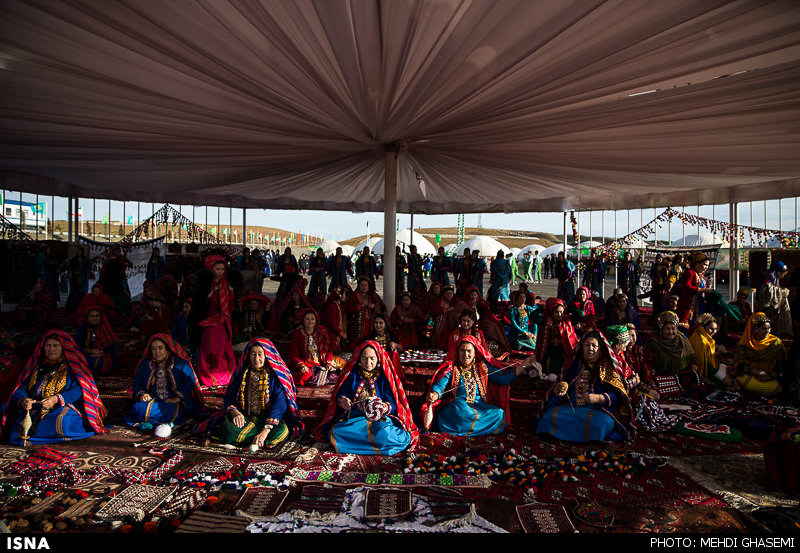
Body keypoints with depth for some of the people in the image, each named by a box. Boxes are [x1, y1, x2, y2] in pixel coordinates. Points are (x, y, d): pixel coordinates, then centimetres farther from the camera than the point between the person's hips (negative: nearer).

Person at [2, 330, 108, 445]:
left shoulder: (72, 366, 6)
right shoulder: (35, 366, 18)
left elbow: (78, 390, -7)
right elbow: (21, 389, 10)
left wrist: (57, 399, -24)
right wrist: (23, 401, -13)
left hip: (64, 408, -3)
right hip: (34, 411, 3)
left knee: (62, 423, -35)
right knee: (18, 428, -26)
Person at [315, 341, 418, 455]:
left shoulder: (384, 376, 0)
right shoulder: (352, 374, 6)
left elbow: (393, 403, -5)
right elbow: (339, 395, 5)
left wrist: (385, 407, -28)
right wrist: (341, 400, -19)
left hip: (380, 418, -2)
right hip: (352, 417, 2)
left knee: (384, 433, -36)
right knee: (334, 432, -28)